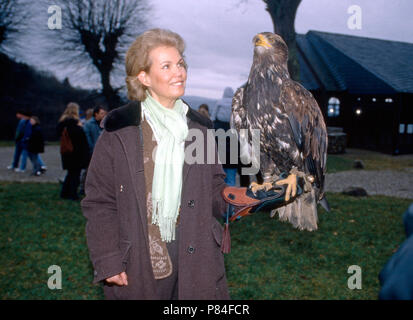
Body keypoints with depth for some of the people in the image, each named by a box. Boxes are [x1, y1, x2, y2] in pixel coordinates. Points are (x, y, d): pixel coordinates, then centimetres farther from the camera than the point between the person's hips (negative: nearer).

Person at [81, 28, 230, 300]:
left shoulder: (200, 129, 8)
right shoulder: (119, 130, -4)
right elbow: (99, 201, -4)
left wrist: (231, 197, -3)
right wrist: (108, 262, -8)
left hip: (196, 259, 3)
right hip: (138, 264, -3)